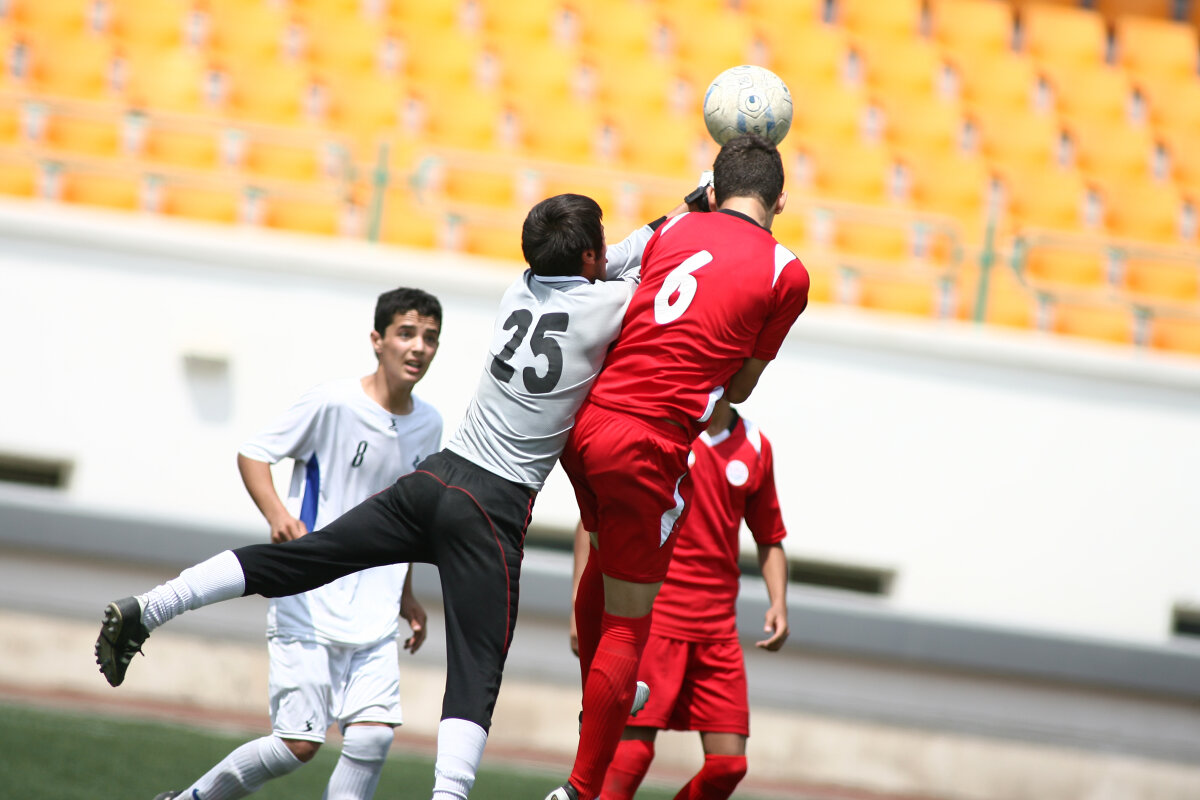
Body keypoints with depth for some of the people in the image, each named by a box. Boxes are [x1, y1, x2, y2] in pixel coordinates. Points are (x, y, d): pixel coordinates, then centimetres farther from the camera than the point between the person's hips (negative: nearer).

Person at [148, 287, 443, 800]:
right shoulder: (331, 403, -11)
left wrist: (405, 596, 26)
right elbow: (252, 453, -5)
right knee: (300, 744, -8)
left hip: (375, 619, 5)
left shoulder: (428, 425, 8)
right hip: (308, 606, -5)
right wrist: (278, 513, -24)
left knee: (373, 736, -12)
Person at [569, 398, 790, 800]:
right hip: (649, 613, -5)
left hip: (717, 627, 5)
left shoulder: (754, 447, 11)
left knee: (729, 763, -3)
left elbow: (769, 539, 22)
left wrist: (778, 603, 5)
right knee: (632, 749, -14)